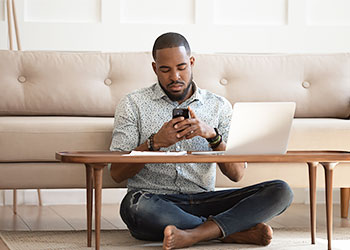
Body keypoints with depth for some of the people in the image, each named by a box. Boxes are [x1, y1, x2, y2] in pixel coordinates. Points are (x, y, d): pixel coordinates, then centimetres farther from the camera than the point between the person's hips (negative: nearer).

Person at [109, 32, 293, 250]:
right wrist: (155, 142, -16)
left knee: (281, 192, -17)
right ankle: (235, 231, -23)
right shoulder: (133, 105, 6)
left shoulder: (219, 106, 11)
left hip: (203, 200, 2)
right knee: (135, 206, -39)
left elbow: (237, 174, 2)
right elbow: (117, 173, -1)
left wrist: (212, 134, -15)